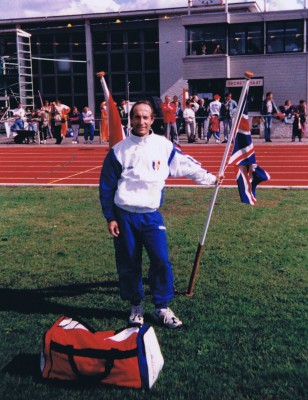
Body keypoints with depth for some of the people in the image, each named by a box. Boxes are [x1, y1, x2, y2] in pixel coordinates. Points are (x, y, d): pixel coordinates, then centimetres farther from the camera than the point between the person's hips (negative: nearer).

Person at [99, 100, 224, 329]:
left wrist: (211, 179, 7)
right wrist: (110, 218, -1)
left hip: (151, 215, 1)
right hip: (124, 216, 0)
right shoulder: (119, 150, -2)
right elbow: (107, 186, 1)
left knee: (161, 260, -6)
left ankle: (162, 308, 10)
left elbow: (187, 165, 10)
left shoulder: (164, 146, 1)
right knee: (128, 264, 7)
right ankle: (136, 307, 26)